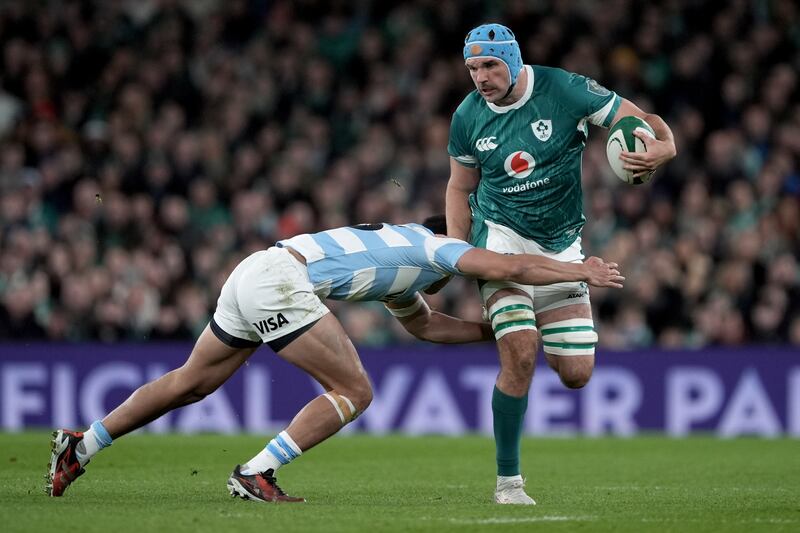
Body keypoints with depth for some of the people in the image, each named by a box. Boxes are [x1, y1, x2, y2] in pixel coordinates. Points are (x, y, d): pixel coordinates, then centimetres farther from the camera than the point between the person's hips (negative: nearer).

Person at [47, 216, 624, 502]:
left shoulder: (399, 264, 30)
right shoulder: (435, 246, 6)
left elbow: (425, 323, 45)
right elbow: (511, 266, -4)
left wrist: (496, 329, 40)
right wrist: (582, 271, 7)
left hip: (254, 274, 9)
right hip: (277, 280, -9)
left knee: (189, 384, 18)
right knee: (354, 391, -5)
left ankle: (80, 446, 19)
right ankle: (256, 474, -8)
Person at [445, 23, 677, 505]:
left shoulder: (564, 91, -13)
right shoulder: (469, 117, -5)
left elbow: (641, 121, -11)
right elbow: (460, 189, 10)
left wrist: (661, 148, -34)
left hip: (561, 245, 1)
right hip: (502, 238, -1)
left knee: (577, 374, -2)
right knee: (520, 355, -21)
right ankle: (508, 481, -11)